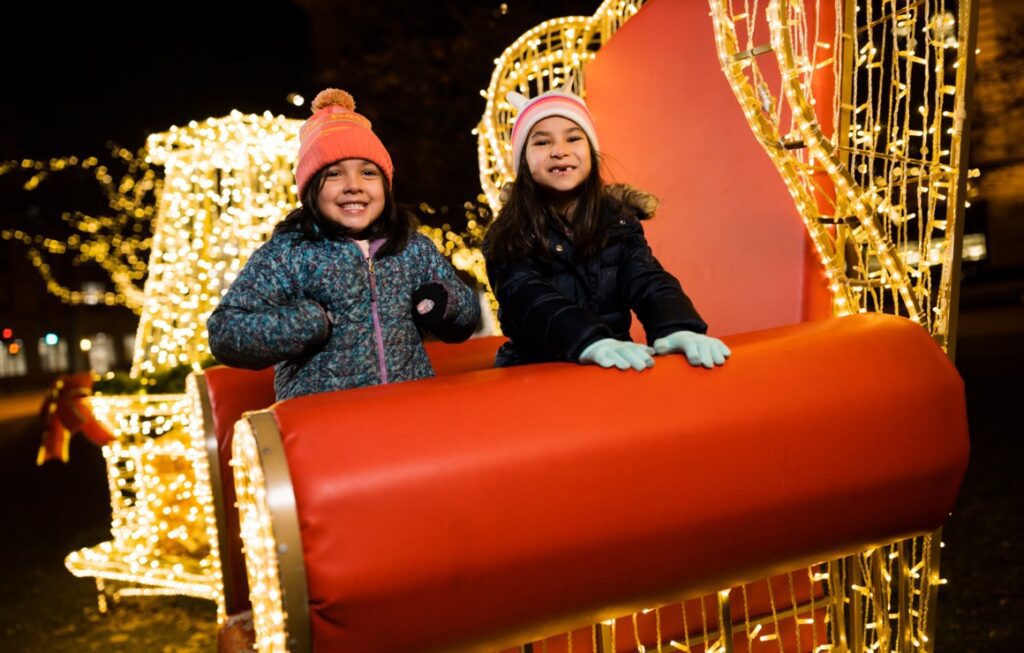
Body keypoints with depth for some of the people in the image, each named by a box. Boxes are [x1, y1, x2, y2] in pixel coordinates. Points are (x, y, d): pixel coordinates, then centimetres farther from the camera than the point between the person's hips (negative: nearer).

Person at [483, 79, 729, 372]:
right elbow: (528, 300, -18)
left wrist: (677, 328, -29)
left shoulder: (619, 219, 7)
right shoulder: (507, 238, -2)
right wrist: (591, 342, -37)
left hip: (616, 370, 4)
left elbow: (647, 281, -7)